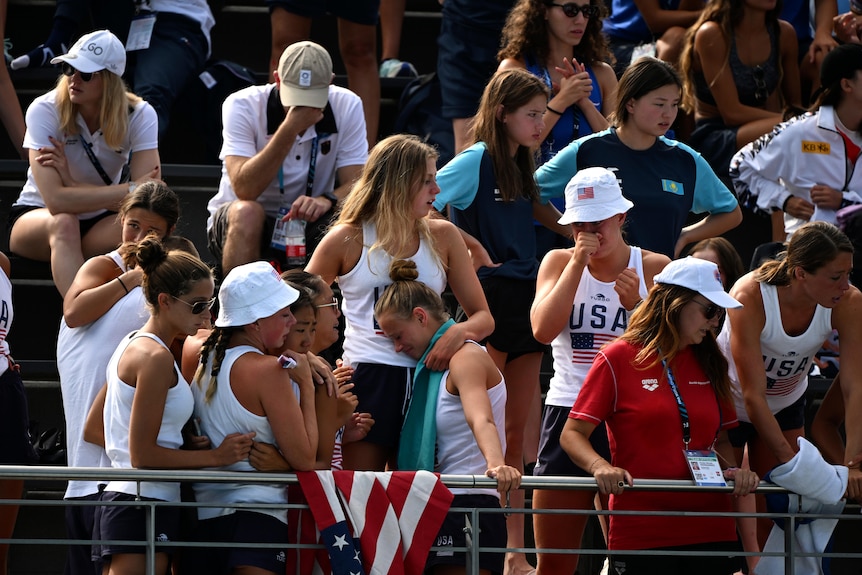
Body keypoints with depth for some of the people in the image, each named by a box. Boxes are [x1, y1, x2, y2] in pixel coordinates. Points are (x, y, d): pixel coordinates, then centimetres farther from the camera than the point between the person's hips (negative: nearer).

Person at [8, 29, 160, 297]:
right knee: (63, 223, -38)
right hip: (36, 217, -1)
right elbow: (55, 200, -30)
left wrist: (72, 183, -29)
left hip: (101, 223, 1)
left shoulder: (139, 115, -13)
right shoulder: (45, 111, -20)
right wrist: (130, 189, -28)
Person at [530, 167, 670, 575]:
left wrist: (638, 307, -18)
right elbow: (543, 329, -12)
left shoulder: (654, 269, 3)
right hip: (568, 414, 1)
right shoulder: (559, 262, 6)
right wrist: (578, 263, -12)